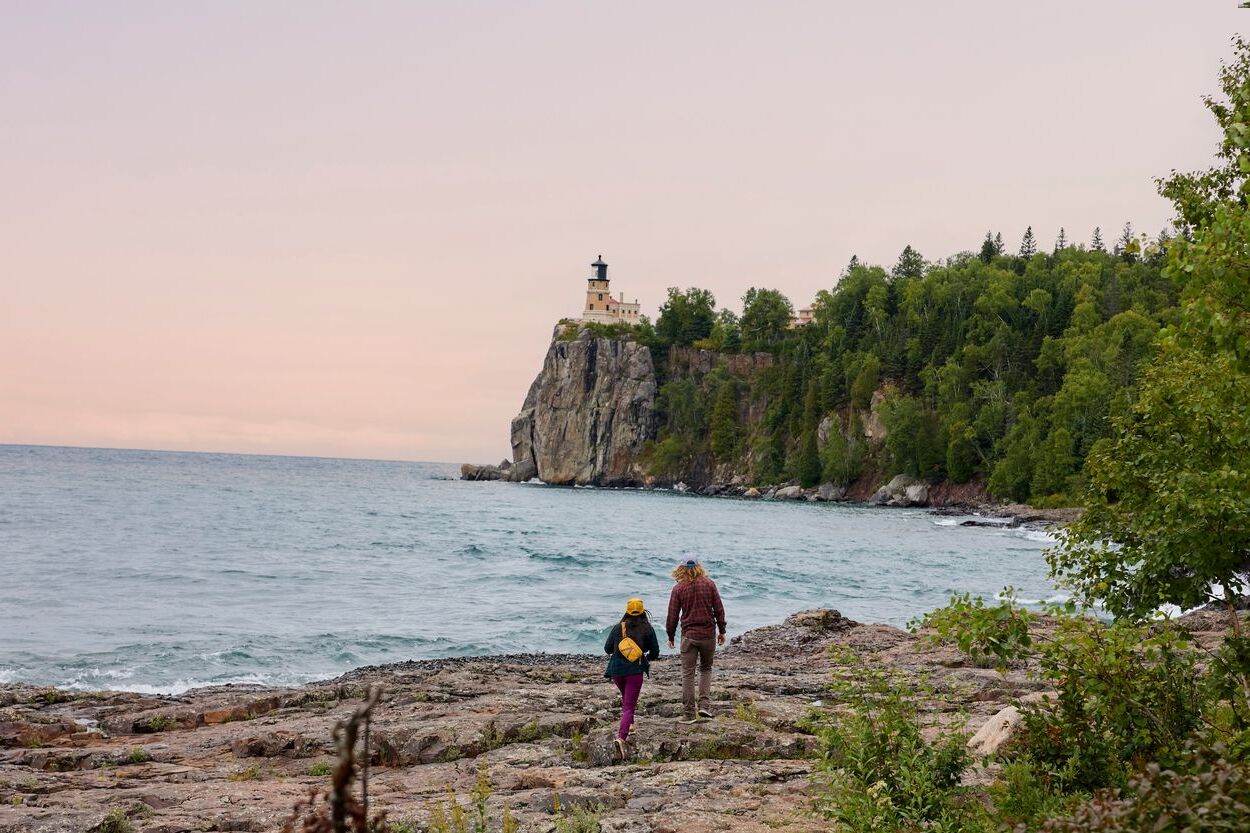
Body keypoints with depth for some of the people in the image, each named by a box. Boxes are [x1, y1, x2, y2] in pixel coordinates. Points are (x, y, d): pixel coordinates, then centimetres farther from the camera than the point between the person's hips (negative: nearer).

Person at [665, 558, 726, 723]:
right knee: (706, 669, 19)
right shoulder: (709, 584, 0)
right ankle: (704, 705, 3)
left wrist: (671, 637, 11)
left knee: (688, 674, 4)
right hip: (708, 635, 1)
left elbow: (672, 615, 0)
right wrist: (721, 631, 13)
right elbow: (719, 610, 2)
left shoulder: (678, 588, -2)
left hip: (688, 636, -1)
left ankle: (689, 713, 3)